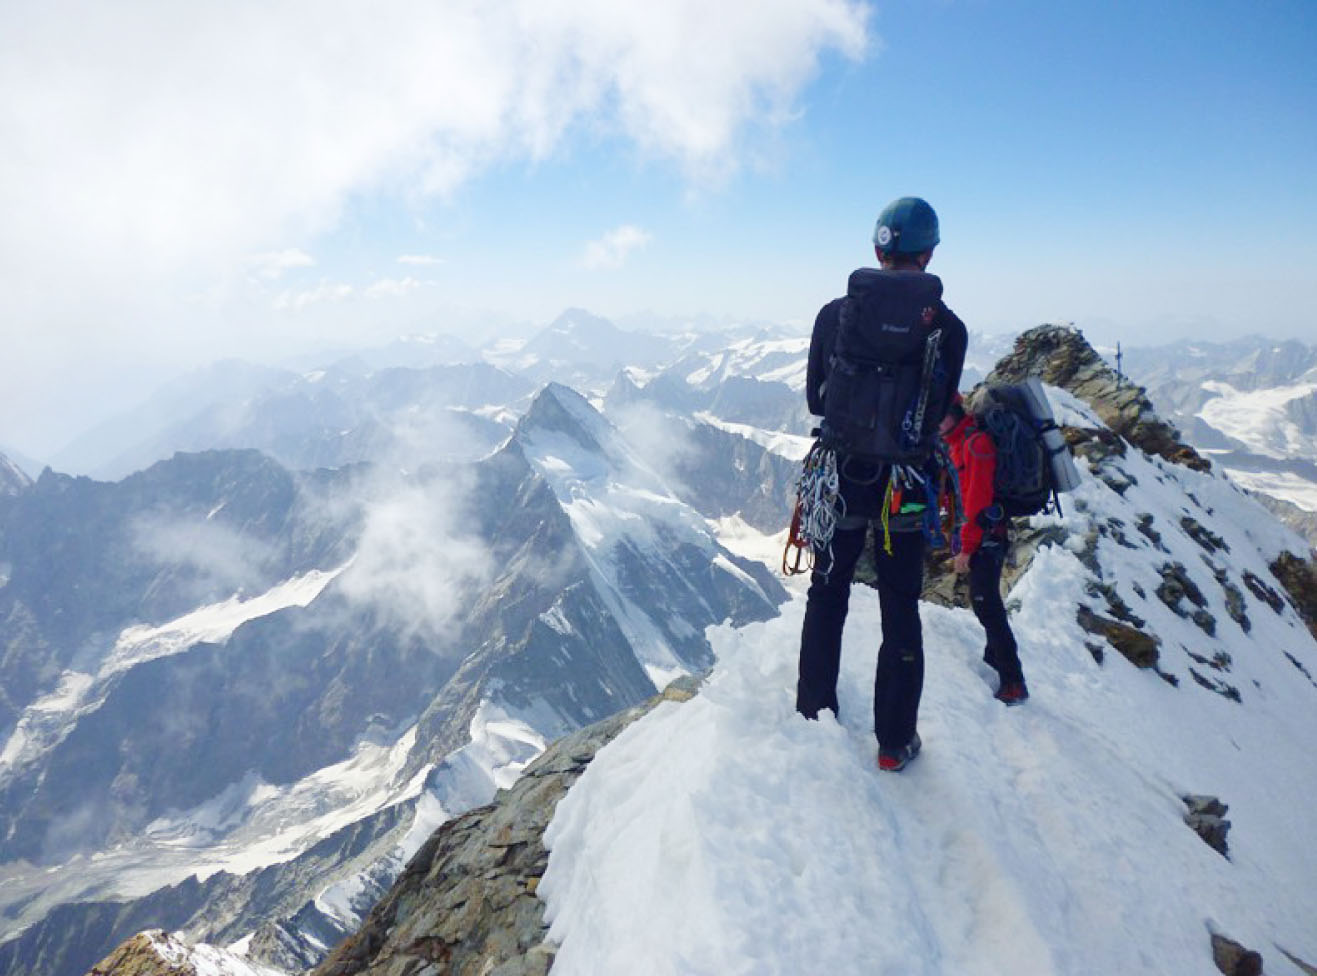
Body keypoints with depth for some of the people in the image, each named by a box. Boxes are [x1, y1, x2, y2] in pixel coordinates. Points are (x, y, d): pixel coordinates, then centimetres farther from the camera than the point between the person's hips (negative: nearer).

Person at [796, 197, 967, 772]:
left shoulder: (834, 314, -8)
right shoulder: (949, 327, -9)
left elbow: (814, 400, 1)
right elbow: (942, 414, -3)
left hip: (841, 475, 1)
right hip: (908, 485, 0)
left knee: (827, 597, 19)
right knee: (901, 612, 13)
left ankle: (815, 715, 30)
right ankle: (895, 741, 23)